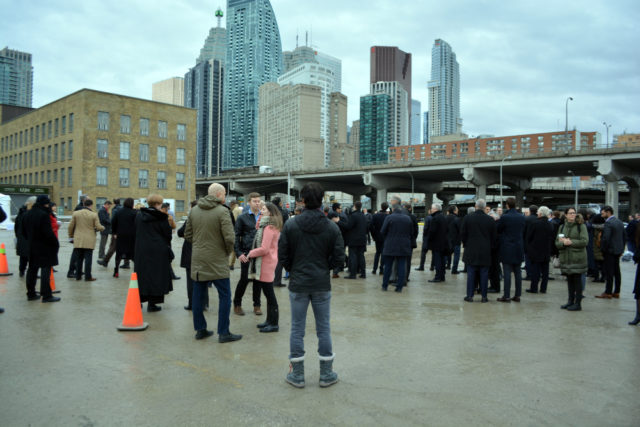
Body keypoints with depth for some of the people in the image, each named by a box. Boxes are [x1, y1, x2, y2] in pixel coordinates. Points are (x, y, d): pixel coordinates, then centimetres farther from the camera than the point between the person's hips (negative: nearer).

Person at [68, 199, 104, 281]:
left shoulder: (75, 213, 1)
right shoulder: (94, 215, -7)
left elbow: (71, 226, 6)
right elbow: (99, 227, -7)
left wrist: (71, 235, 20)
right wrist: (103, 228, 15)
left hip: (78, 240, 3)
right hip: (89, 241, -3)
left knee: (78, 259, 12)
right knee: (88, 258, 1)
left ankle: (78, 276, 17)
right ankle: (88, 277, 2)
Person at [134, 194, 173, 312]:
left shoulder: (139, 216, 4)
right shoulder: (161, 217, -11)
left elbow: (136, 232, 11)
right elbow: (168, 234, -7)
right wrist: (168, 246, 9)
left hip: (141, 250, 5)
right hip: (158, 251, -4)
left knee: (142, 274, 14)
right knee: (155, 275, 2)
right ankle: (152, 304, 4)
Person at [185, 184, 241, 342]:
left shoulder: (194, 210, 6)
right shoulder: (223, 211, -13)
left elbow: (187, 234, 10)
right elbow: (229, 238, -18)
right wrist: (228, 252, 0)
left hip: (197, 260, 6)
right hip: (217, 260, -6)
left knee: (198, 295, 13)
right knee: (225, 296, 3)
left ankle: (200, 329, 22)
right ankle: (223, 333, 6)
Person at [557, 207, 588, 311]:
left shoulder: (581, 226, -2)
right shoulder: (562, 227, 12)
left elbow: (585, 241, -11)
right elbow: (557, 243, 8)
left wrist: (571, 242, -15)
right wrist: (563, 243, -13)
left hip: (578, 258, -4)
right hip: (566, 258, 4)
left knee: (577, 280, -2)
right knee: (569, 280, 11)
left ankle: (578, 303, 4)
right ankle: (570, 301, 20)